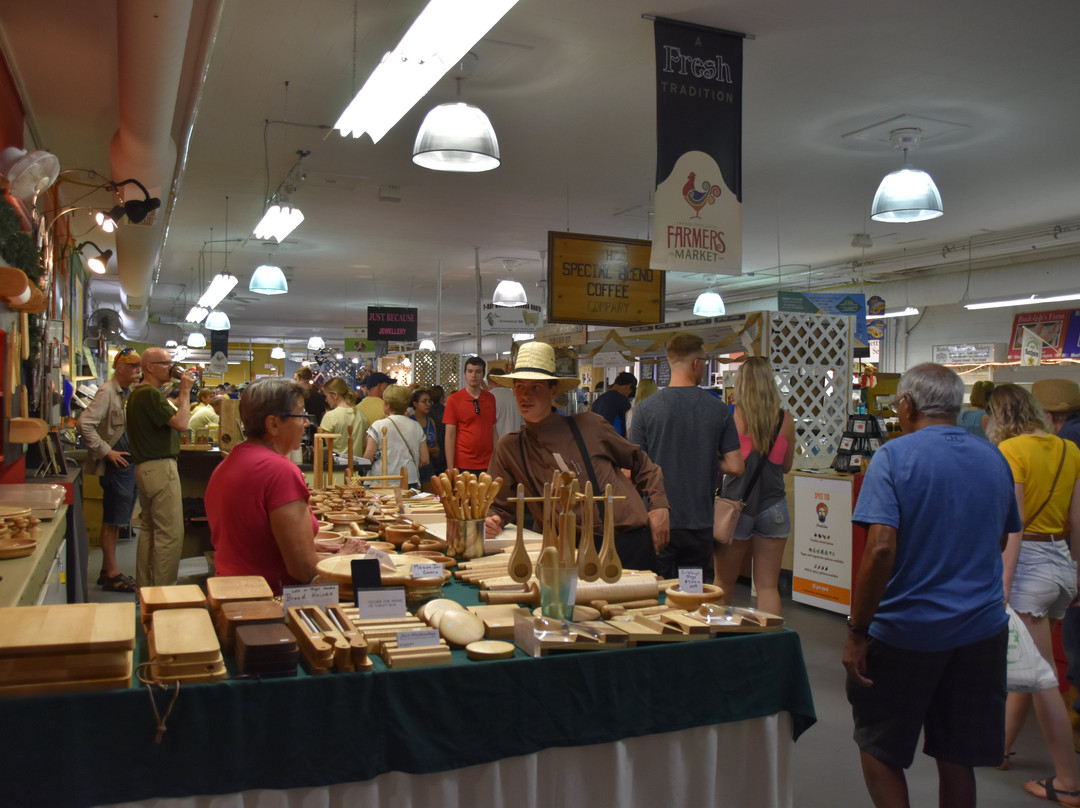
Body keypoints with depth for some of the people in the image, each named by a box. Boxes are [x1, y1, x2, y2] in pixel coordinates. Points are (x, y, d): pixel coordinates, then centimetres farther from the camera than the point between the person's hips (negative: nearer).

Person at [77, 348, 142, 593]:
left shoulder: (129, 393, 14)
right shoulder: (107, 392, -14)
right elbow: (85, 423, -23)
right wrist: (106, 451, -20)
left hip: (129, 462, 9)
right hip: (116, 463, -9)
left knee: (116, 520, 14)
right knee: (112, 520, -2)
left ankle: (108, 571, 23)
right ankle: (112, 574, 6)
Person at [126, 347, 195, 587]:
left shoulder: (137, 394, 17)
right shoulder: (151, 394, -16)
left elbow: (170, 416, 18)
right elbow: (181, 423, -22)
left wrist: (182, 393, 14)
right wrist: (185, 391, -12)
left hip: (144, 467, 11)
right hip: (160, 467, -11)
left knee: (149, 528, 17)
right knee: (170, 534, -8)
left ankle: (144, 586, 26)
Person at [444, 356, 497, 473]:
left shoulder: (490, 398, 9)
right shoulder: (454, 399, -2)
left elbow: (493, 431, 14)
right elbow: (450, 435, -5)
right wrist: (450, 468, -10)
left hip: (487, 464, 3)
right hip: (463, 465, -3)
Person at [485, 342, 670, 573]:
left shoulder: (589, 426, 2)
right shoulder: (509, 448, 4)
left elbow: (641, 465, 13)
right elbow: (500, 506, 11)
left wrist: (659, 506, 2)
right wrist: (493, 520, -11)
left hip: (630, 544, -1)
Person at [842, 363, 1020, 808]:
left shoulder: (895, 456, -13)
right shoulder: (995, 460, 6)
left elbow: (881, 548, -21)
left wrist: (857, 631, -16)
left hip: (906, 633, -5)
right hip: (981, 629, 6)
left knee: (879, 752, 11)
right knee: (957, 761, 15)